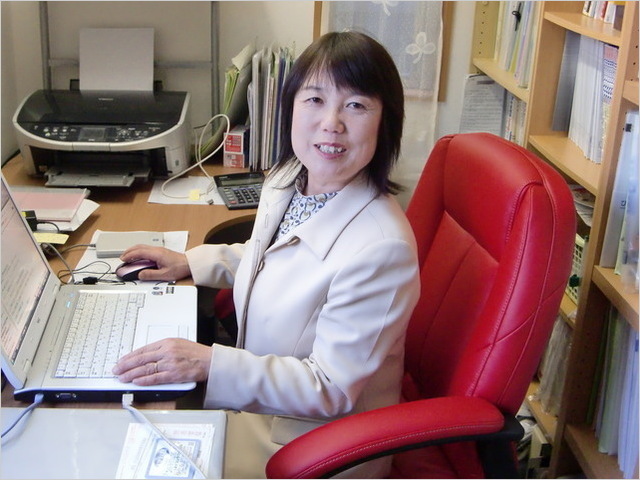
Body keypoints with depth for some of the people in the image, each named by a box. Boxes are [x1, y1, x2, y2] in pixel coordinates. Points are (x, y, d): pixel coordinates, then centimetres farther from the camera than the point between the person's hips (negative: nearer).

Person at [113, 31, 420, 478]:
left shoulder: (381, 248, -32)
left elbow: (331, 389, -25)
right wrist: (190, 262, 9)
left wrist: (210, 362, -30)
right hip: (261, 400, 7)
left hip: (314, 438, -7)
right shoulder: (286, 180, -5)